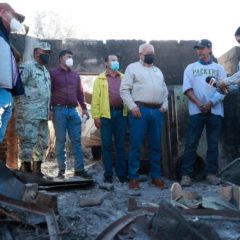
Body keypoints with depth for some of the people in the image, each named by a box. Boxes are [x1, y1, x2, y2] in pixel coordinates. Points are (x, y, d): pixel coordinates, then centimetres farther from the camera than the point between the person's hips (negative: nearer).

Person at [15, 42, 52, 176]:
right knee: (28, 141, -9)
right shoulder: (27, 66, -4)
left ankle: (37, 170, 19)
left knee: (43, 142, 10)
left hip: (43, 114, 9)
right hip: (30, 113, -9)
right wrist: (23, 107, -16)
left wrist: (48, 109, 19)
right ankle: (26, 170, -3)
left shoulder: (45, 70, 22)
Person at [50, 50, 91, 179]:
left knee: (76, 140, 2)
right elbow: (49, 92, -1)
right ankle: (61, 169, 7)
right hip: (59, 110, -4)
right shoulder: (53, 73, 4)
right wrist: (49, 109, -8)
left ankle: (79, 168, 5)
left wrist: (84, 108, 12)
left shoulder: (75, 75, 19)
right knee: (60, 140, 1)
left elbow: (80, 93, 19)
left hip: (73, 110, 4)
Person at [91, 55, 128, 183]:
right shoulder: (100, 79, 6)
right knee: (106, 145, 3)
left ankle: (121, 173, 13)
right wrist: (96, 116, -8)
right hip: (106, 114, -2)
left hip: (121, 113, 2)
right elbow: (95, 99, 0)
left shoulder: (123, 78, 15)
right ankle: (108, 174, 11)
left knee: (120, 145, 7)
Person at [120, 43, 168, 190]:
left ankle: (156, 176, 16)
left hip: (157, 111, 5)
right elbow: (124, 90, -4)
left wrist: (164, 106, 8)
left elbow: (165, 91, 25)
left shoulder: (158, 71, 23)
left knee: (156, 146, 8)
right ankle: (133, 177, 3)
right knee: (136, 145, -3)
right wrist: (132, 107, -12)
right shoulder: (133, 68, 5)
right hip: (140, 110, -5)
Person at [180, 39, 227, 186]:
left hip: (215, 111, 1)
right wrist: (199, 104, -11)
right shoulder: (191, 68, 13)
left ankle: (211, 173, 11)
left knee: (213, 144, 3)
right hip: (196, 111, 0)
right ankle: (186, 174, 0)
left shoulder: (219, 68, 12)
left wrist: (210, 103, -14)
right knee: (191, 144, -3)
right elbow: (187, 88, 2)